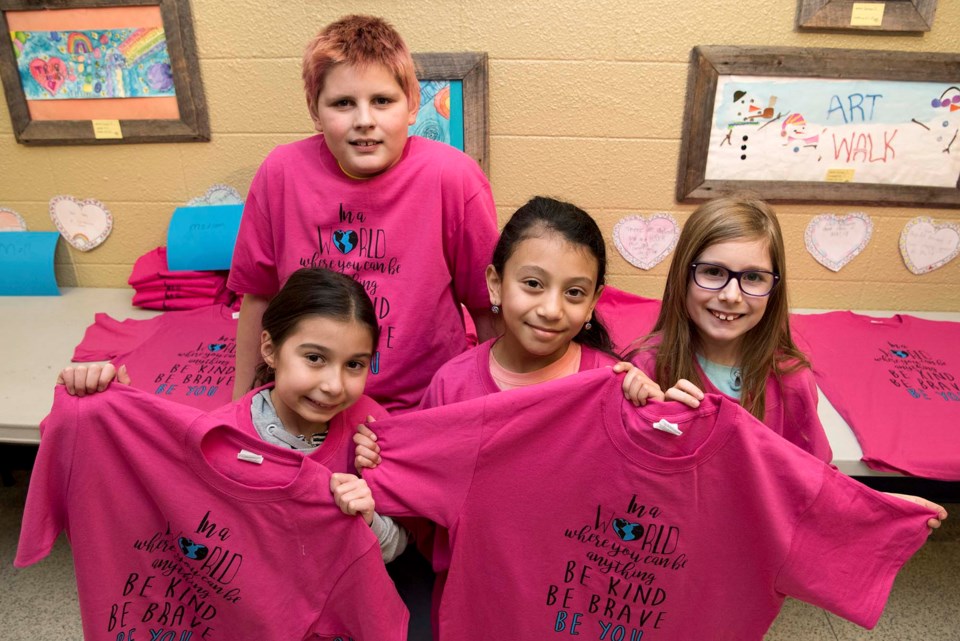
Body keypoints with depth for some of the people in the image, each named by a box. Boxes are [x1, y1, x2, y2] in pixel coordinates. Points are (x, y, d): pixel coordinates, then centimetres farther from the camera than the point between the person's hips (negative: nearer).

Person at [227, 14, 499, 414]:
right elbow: (258, 296, 5)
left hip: (425, 409, -2)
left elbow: (486, 306, -4)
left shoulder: (454, 178, -13)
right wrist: (241, 404, 12)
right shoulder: (281, 174, -6)